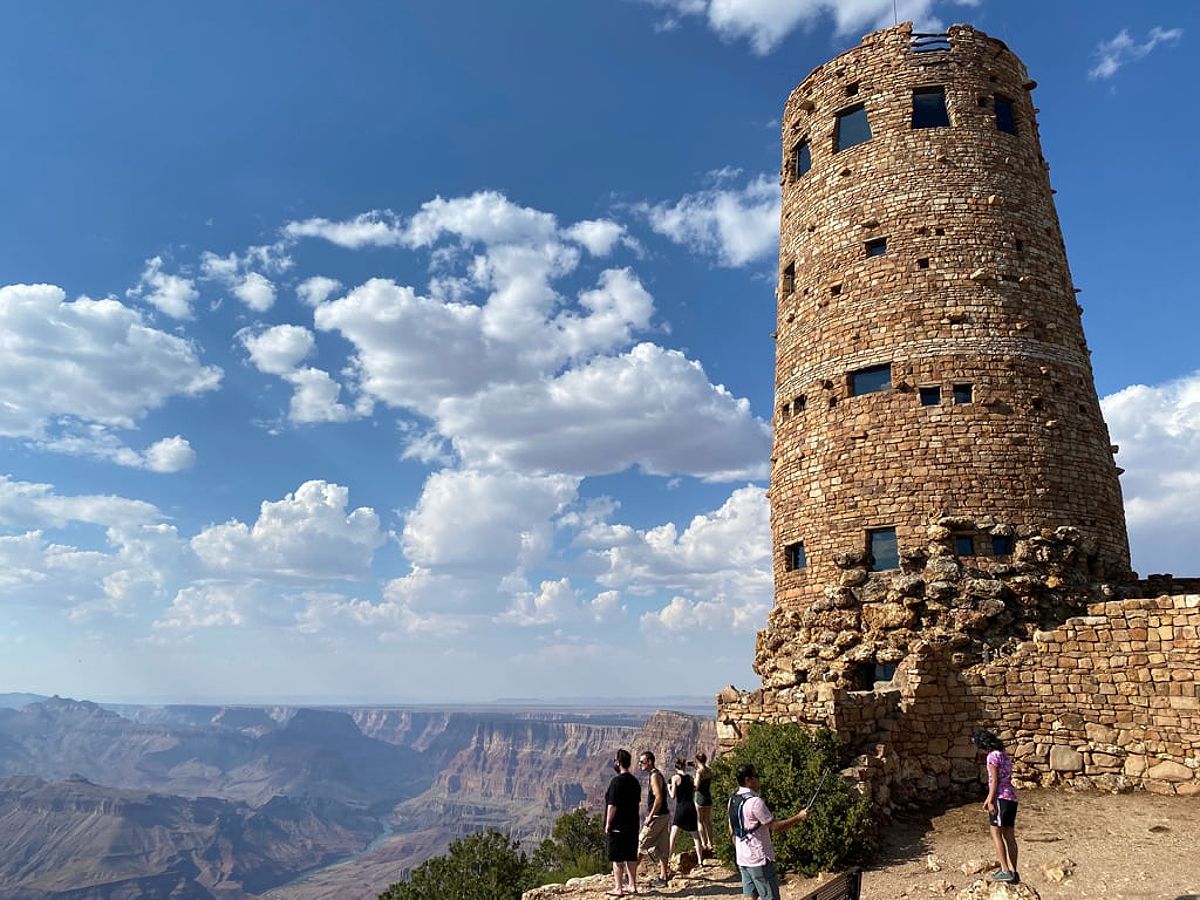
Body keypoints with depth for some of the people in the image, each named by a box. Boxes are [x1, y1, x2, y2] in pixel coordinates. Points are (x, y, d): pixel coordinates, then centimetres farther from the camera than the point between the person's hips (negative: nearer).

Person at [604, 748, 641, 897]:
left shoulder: (617, 781, -18)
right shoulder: (635, 781, 7)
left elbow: (612, 806, -19)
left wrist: (608, 824, -11)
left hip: (617, 827, -8)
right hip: (632, 826, 8)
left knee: (617, 858, 1)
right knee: (631, 856, 14)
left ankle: (618, 888, 6)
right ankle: (632, 885, 21)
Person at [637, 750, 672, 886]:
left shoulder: (655, 776, -17)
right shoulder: (656, 775, 14)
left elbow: (658, 798, -25)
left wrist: (650, 817, -21)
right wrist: (650, 815, 21)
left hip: (658, 817, -10)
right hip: (663, 815, 10)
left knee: (642, 844, -2)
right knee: (661, 848, 13)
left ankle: (665, 869, 0)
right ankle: (663, 877, 17)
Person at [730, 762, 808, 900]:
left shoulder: (732, 800, 6)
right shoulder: (755, 801, -22)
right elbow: (775, 826, -18)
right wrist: (798, 817, -9)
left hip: (742, 859, 8)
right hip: (759, 859, -8)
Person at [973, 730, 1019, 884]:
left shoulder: (993, 756, -10)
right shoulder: (1005, 755, 15)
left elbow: (994, 780, -15)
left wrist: (991, 801, -13)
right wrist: (989, 799, 21)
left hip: (1001, 798, -9)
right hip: (1012, 798, 9)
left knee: (996, 833, -2)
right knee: (1009, 836, 9)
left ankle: (1005, 870, -6)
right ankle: (1013, 872, 10)